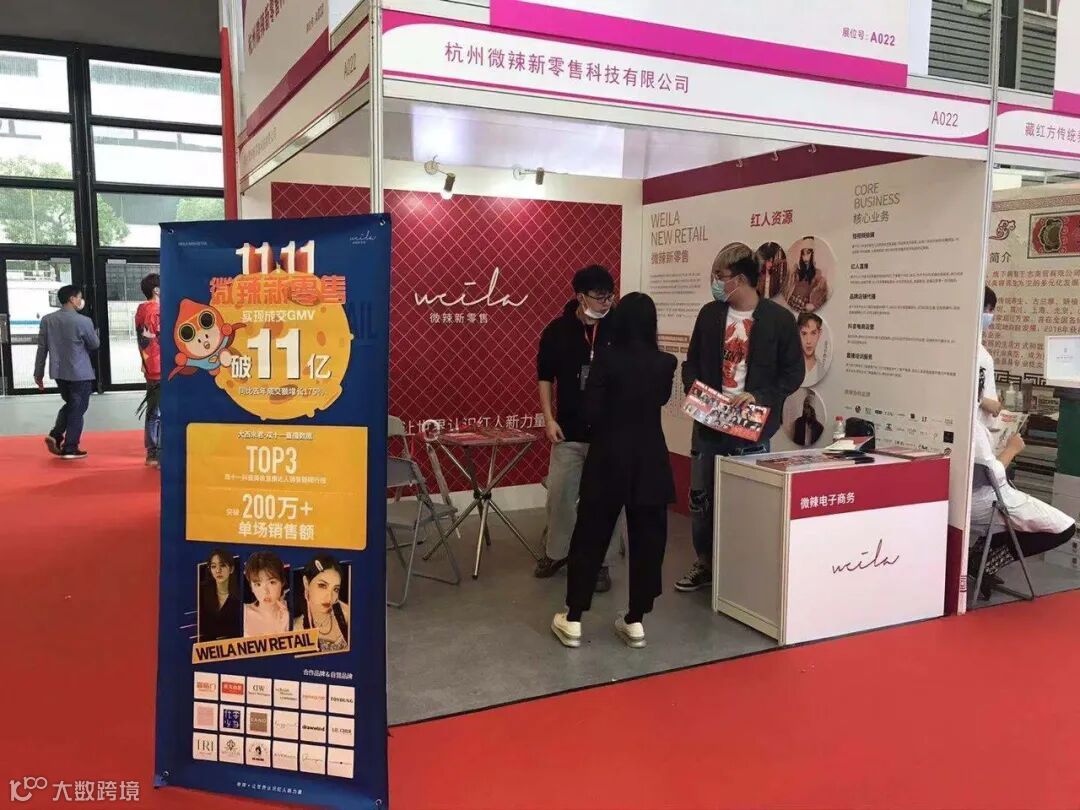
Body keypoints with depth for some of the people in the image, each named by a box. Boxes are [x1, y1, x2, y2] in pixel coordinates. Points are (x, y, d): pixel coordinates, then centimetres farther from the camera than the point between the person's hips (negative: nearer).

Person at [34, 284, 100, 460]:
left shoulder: (47, 320, 0)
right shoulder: (83, 321, -16)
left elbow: (42, 348, 5)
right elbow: (94, 345, -2)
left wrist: (38, 373, 12)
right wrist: (94, 332, 19)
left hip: (58, 372, 6)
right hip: (79, 373, -6)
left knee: (69, 404, 24)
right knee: (77, 409, 5)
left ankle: (56, 435, 10)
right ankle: (70, 448, 8)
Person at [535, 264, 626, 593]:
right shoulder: (557, 330, -1)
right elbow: (545, 377, 7)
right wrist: (549, 418, -1)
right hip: (569, 431, 2)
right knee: (559, 494, 9)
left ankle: (601, 563, 19)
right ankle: (557, 552, 30)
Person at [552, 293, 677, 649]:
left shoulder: (607, 358, -12)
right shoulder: (665, 363, -3)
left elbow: (591, 412, -11)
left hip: (609, 458, -2)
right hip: (651, 460, 2)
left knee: (590, 537, 8)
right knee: (647, 540, 11)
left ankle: (573, 620, 14)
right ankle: (635, 621, 16)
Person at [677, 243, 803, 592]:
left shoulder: (778, 319, -6)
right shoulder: (710, 314, 6)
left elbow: (794, 372, -3)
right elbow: (692, 361, 14)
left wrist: (760, 397, -16)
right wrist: (693, 390, -6)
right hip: (709, 421, 4)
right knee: (700, 495, 9)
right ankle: (704, 564, 25)